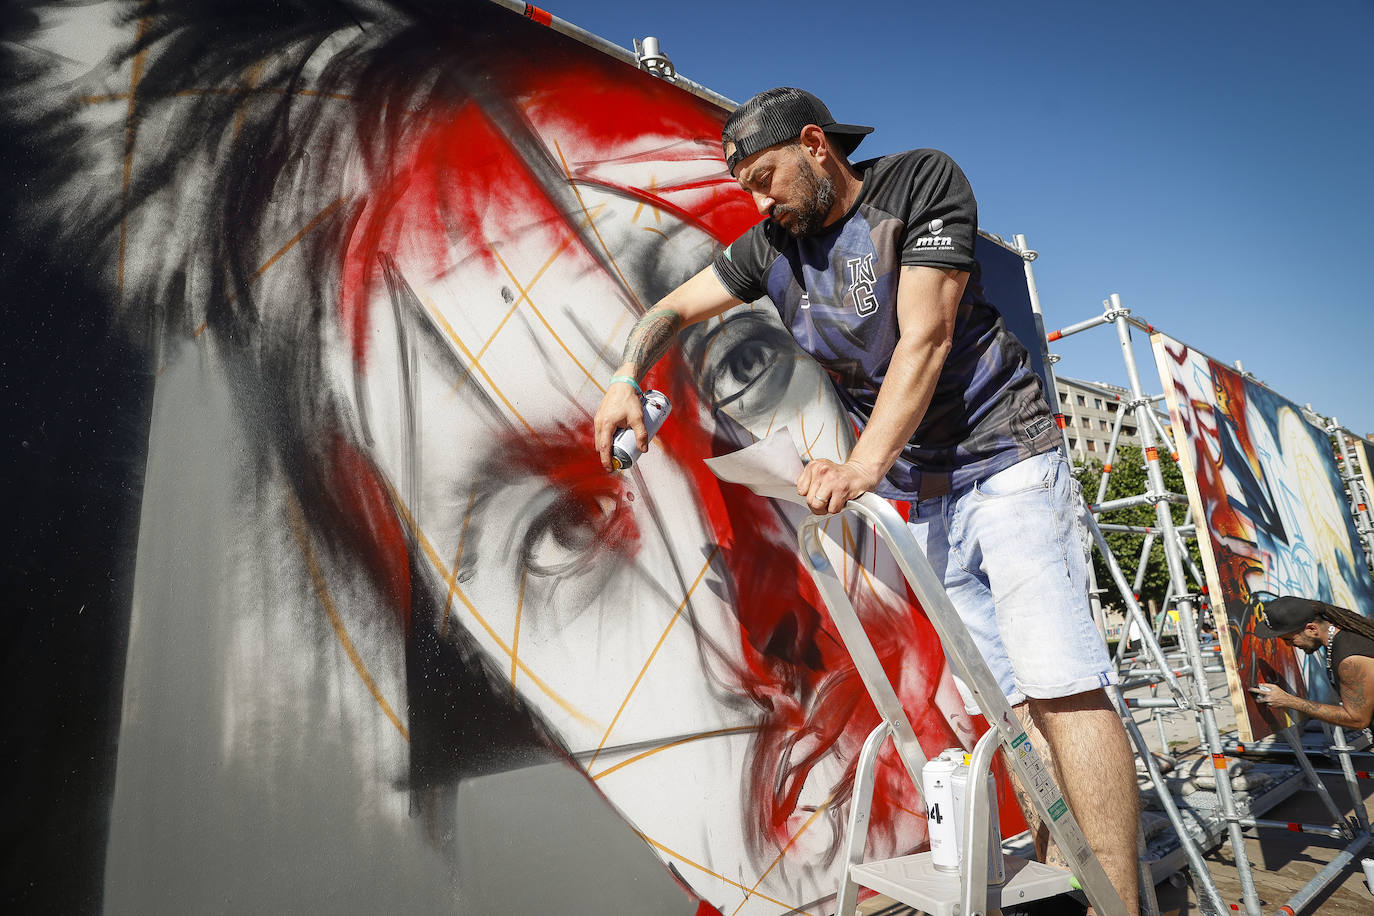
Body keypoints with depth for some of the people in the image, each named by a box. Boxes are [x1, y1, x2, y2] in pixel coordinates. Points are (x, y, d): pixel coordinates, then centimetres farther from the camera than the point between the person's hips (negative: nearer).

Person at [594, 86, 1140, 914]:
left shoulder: (923, 180, -7)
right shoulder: (775, 246, 7)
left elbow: (925, 338, -18)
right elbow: (674, 309, 12)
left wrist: (864, 466, -26)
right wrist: (626, 380, -8)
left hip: (1007, 463, -4)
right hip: (922, 496, 5)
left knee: (1061, 683, -13)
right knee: (1004, 698, 4)